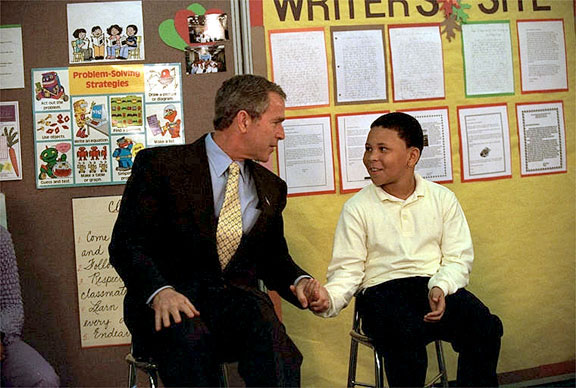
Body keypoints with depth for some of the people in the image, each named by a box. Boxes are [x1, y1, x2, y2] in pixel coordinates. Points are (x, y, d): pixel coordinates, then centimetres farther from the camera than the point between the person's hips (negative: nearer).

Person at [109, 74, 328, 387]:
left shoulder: (271, 188, 19)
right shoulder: (160, 165, 2)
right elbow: (126, 244, -4)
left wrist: (299, 281, 2)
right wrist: (159, 291, -24)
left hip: (236, 300, 4)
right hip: (165, 303, -3)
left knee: (266, 326, -32)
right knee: (189, 336, -38)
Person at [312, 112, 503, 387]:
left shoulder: (443, 199, 11)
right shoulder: (356, 209, 6)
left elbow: (458, 258, 6)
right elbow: (348, 269, 2)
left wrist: (440, 287, -15)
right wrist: (330, 298, -19)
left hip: (438, 288, 2)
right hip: (381, 291, -2)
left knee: (485, 327, -27)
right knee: (406, 337, -35)